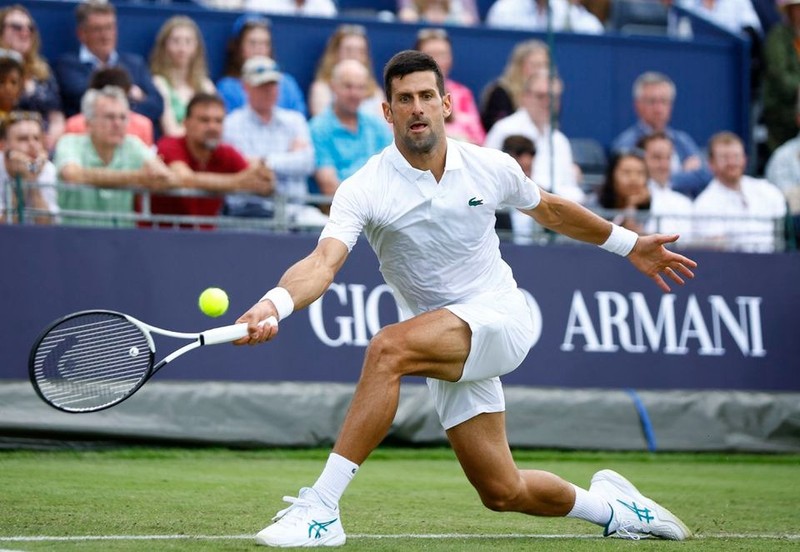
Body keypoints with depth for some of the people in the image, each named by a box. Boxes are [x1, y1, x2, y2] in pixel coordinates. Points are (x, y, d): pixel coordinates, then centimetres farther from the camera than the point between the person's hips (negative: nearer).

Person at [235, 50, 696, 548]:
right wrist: (275, 304, -48)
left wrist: (630, 245, 26)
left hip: (499, 318, -2)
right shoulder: (364, 190, -11)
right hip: (446, 352, 2)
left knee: (388, 348, -31)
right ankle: (607, 504, 36)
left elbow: (548, 209, 17)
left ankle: (322, 507, -27)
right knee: (503, 492, 3)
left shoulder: (491, 168, -4)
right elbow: (323, 263, -26)